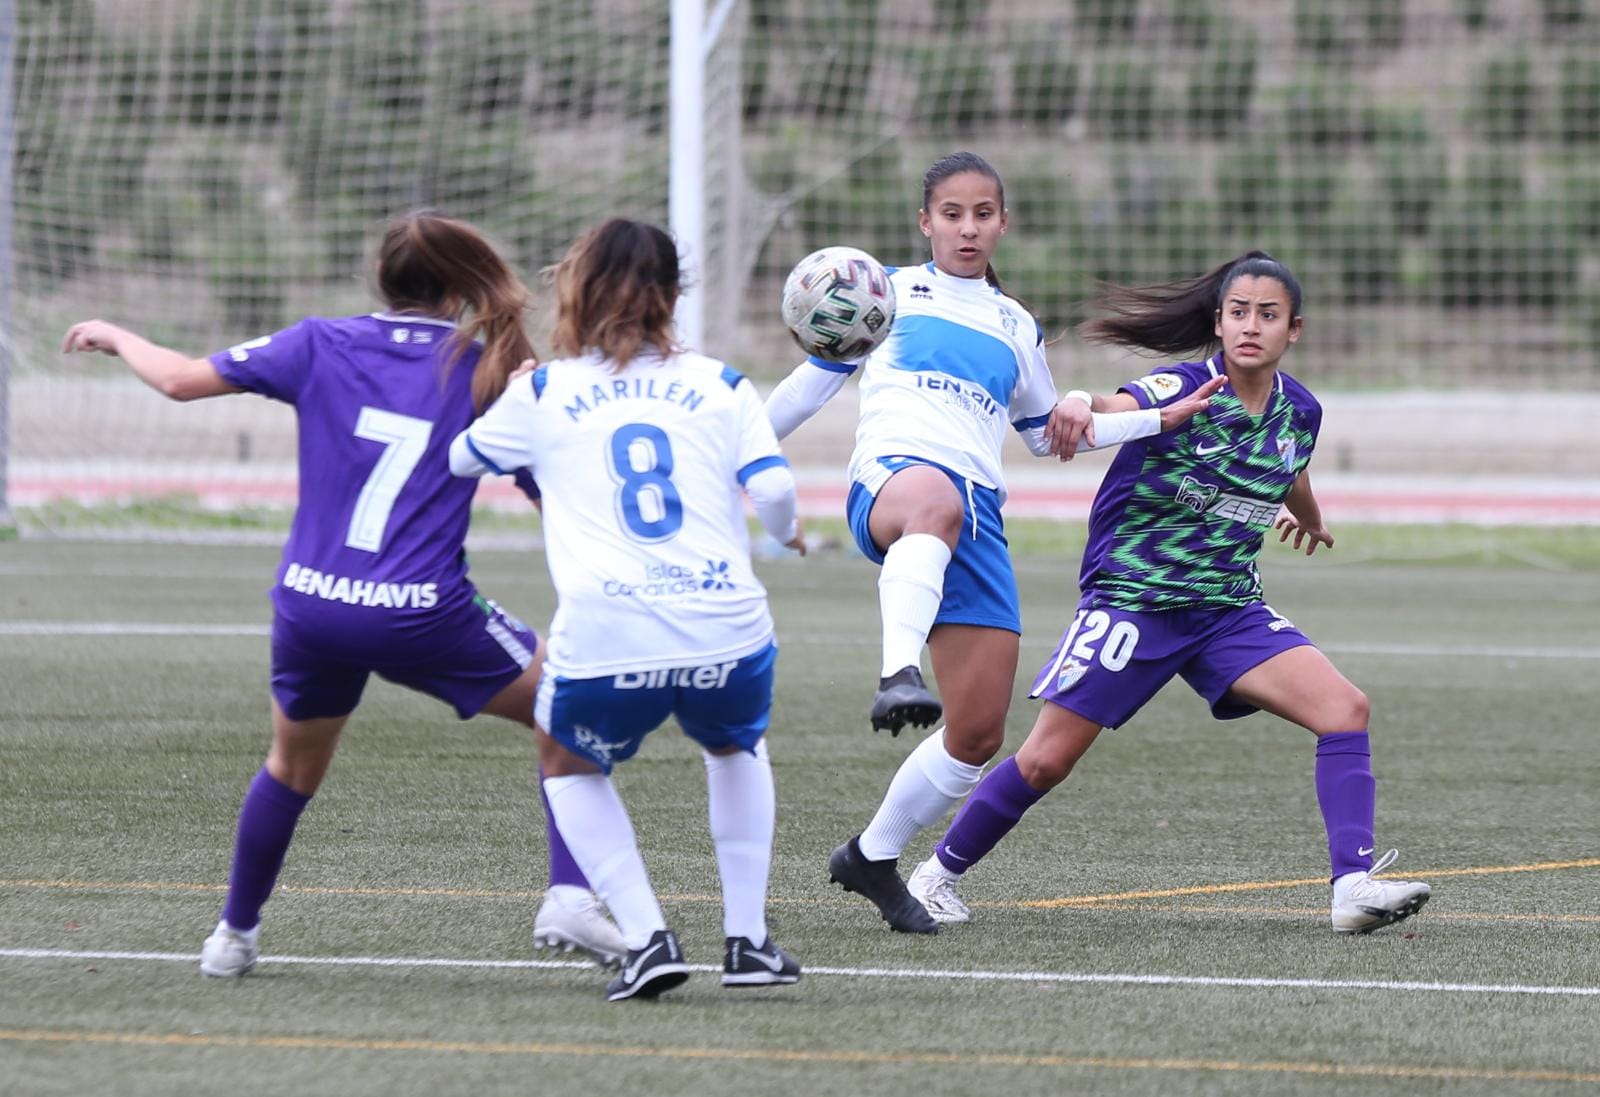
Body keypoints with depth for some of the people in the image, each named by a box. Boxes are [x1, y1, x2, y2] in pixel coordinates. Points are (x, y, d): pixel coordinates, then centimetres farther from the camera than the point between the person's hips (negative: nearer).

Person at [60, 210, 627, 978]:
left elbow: (181, 379, 10)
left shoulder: (320, 346, 5)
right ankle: (569, 899, 0)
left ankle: (233, 935, 37)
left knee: (292, 765, 28)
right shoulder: (486, 372, 1)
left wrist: (113, 337, 27)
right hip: (421, 617, -3)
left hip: (310, 605, 3)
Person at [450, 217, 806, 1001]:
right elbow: (774, 489, 2)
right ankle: (748, 938, 24)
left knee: (570, 768, 27)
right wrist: (786, 533, 26)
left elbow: (458, 460, 31)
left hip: (604, 641, -1)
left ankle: (646, 937, 7)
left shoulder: (543, 394, 14)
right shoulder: (720, 385, 14)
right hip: (726, 634, 1)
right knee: (736, 747, 34)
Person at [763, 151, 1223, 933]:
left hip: (978, 517, 5)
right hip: (889, 478, -5)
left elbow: (1046, 430, 38)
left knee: (978, 734, -2)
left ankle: (874, 856, 19)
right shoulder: (887, 291, 16)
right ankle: (899, 677, -68)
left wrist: (1160, 420, 27)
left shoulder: (1017, 326, 26)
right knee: (935, 500, -47)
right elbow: (815, 379, 20)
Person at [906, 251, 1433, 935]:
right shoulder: (1184, 390, -18)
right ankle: (939, 873, 19)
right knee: (1046, 759, -3)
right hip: (1132, 597, -5)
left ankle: (1353, 885, -20)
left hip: (1230, 609, 5)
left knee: (1344, 707, -16)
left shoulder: (1299, 412, 1)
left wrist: (1311, 521, 48)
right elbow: (1116, 410, -40)